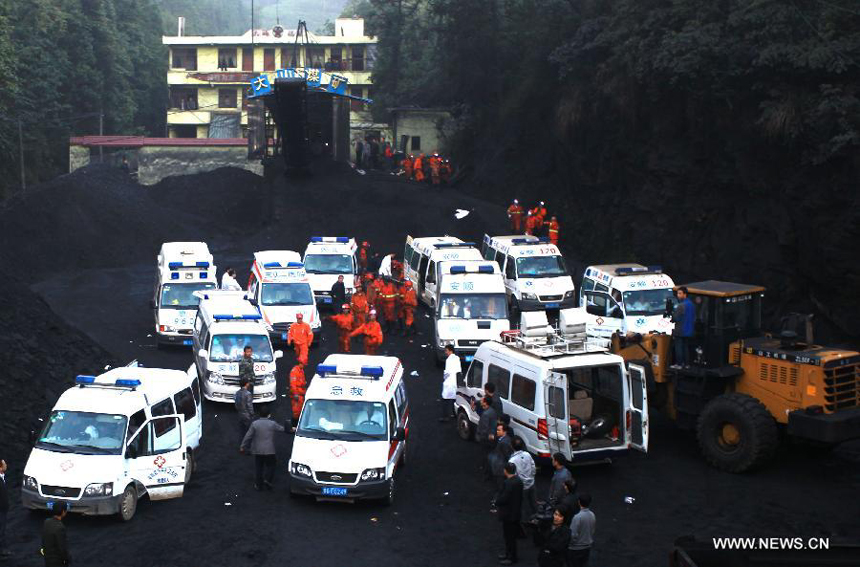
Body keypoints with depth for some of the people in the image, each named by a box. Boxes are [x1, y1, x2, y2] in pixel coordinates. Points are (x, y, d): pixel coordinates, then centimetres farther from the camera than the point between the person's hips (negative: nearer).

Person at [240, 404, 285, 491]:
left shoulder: (255, 424, -6)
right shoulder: (272, 424, -7)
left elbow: (248, 436, -5)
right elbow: (281, 429, 8)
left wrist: (243, 447, 5)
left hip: (257, 451, 2)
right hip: (269, 450, -1)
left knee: (258, 467, 12)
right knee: (270, 466, 15)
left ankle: (258, 484, 15)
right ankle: (267, 480, -3)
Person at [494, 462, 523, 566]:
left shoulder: (508, 483, -27)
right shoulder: (518, 480, 2)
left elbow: (503, 498, -26)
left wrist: (497, 501, -4)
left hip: (508, 513, -9)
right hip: (515, 511, 9)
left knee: (509, 536, 3)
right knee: (510, 535, 22)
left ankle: (511, 558, 13)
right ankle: (508, 554, 34)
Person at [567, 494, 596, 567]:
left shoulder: (577, 517, -27)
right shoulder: (592, 515, -6)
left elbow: (573, 535, -22)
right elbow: (592, 531, 5)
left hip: (576, 548, -6)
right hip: (587, 547, 6)